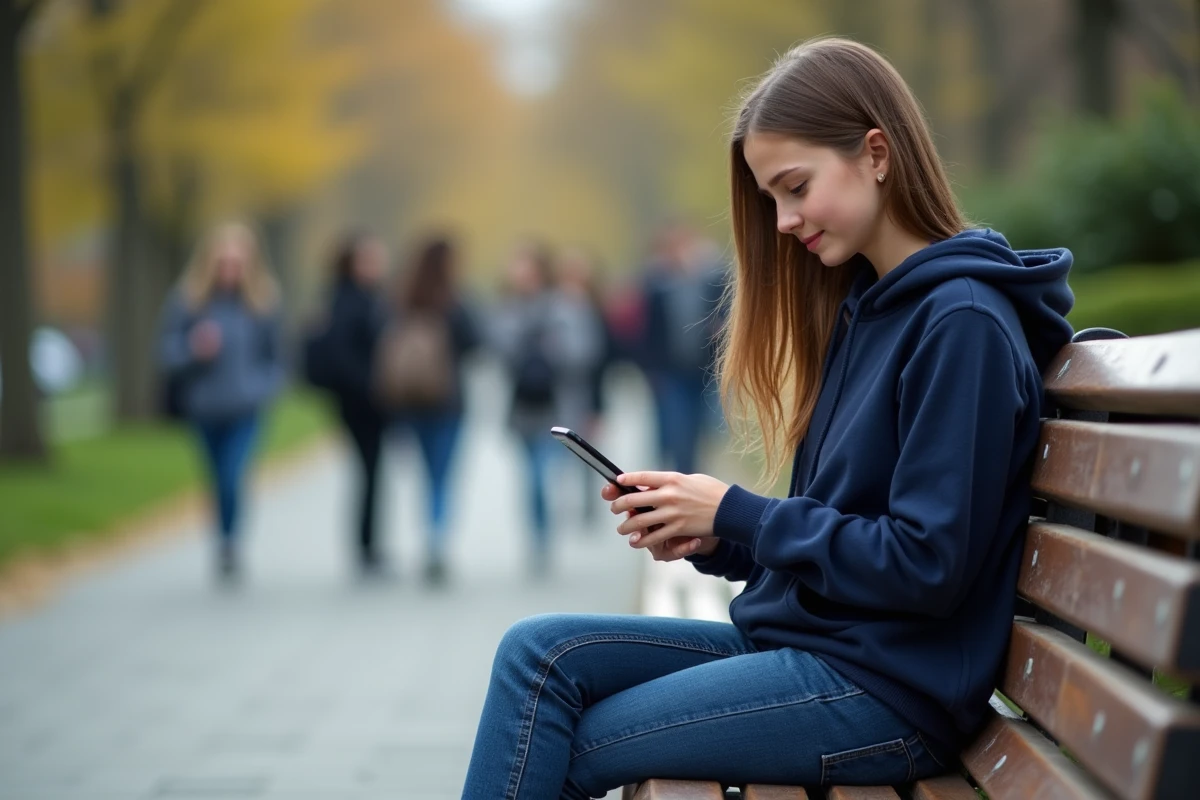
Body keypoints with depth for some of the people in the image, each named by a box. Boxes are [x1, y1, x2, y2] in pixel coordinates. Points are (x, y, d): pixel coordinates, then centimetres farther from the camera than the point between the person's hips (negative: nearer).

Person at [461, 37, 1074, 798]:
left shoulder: (962, 323, -15)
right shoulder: (860, 305, 13)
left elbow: (926, 563, -20)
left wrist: (737, 515, -13)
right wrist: (711, 537, -2)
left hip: (886, 690, -8)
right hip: (797, 637, 8)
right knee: (540, 651, -6)